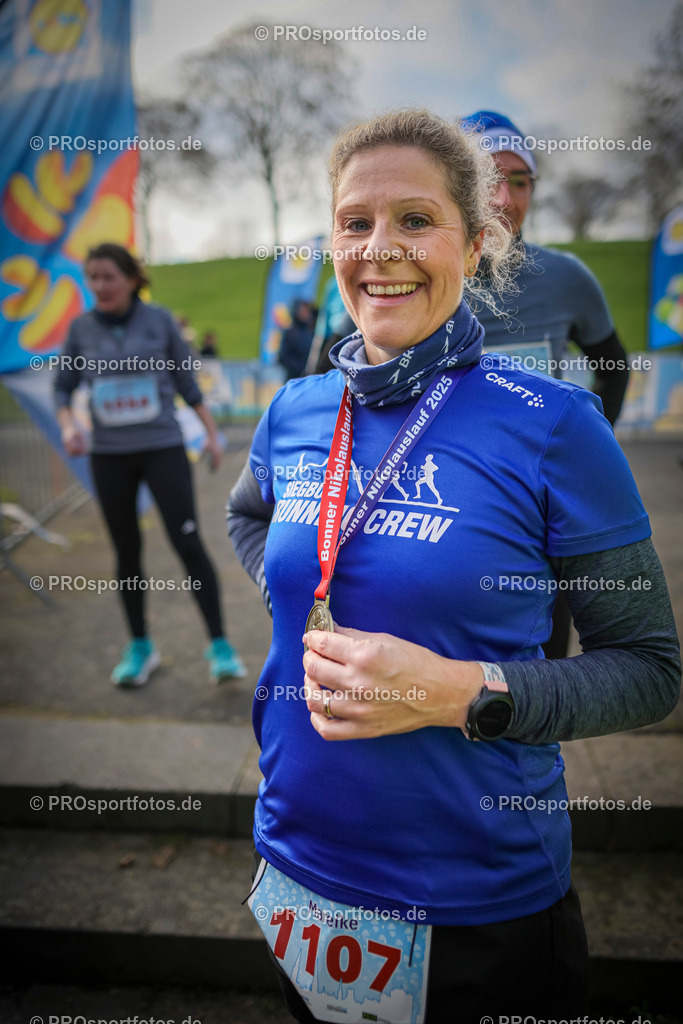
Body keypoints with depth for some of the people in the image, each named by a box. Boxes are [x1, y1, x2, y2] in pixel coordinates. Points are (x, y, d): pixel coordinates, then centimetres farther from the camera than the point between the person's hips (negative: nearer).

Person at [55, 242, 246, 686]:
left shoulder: (160, 320, -2)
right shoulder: (82, 328, 3)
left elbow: (186, 381, 5)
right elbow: (63, 386, 10)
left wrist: (212, 432, 5)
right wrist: (68, 424, -8)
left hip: (163, 448, -2)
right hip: (109, 455, 3)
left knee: (187, 541, -9)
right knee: (127, 550, 9)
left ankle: (219, 645, 1)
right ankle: (141, 647, 24)